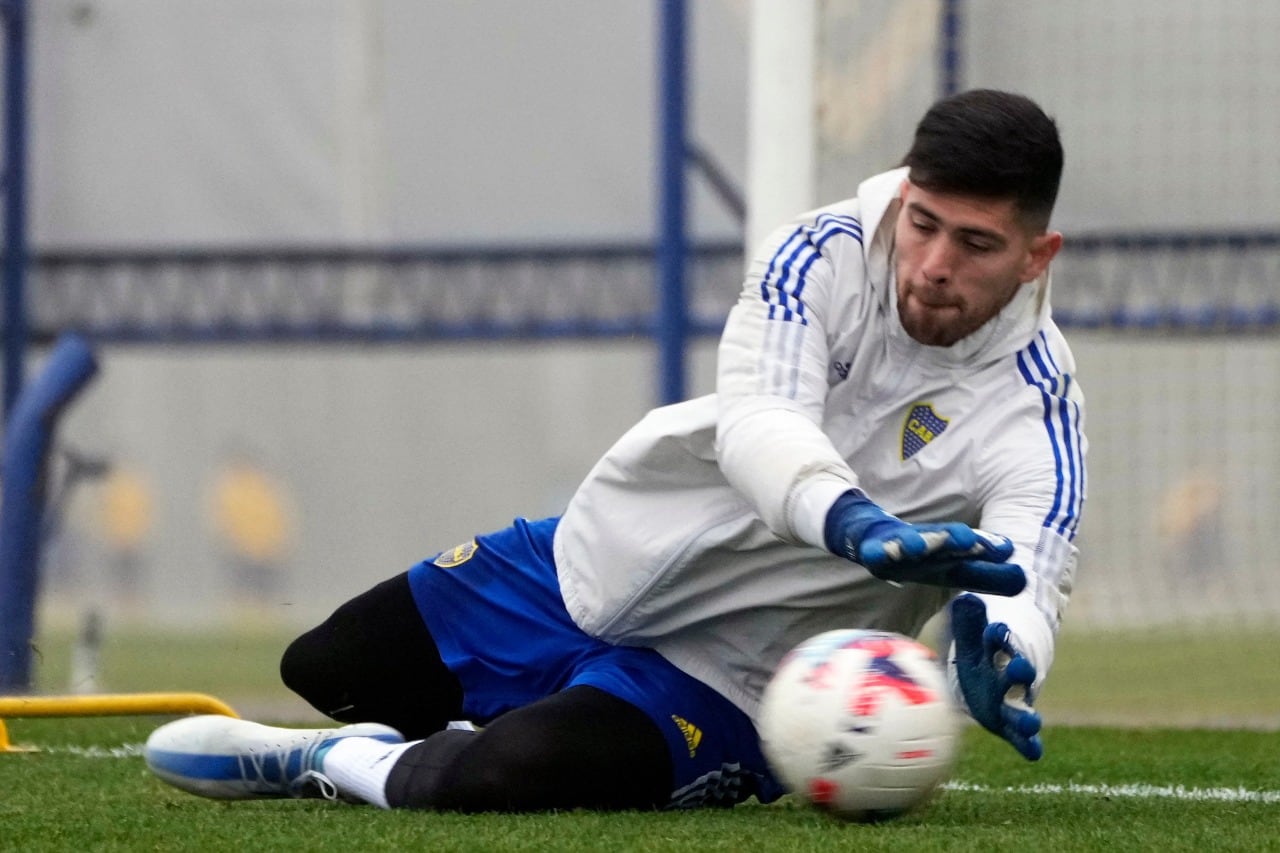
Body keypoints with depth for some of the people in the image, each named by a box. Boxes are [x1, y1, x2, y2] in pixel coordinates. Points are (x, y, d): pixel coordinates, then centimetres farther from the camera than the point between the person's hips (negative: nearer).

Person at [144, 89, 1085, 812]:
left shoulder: (1031, 414, -22)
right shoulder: (825, 254, -18)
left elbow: (1028, 576, -36)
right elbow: (756, 423, -34)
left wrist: (1003, 660, -61)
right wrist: (852, 525, -55)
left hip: (718, 682, -4)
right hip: (599, 561, 4)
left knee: (503, 779, -29)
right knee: (325, 668, 15)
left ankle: (338, 765, 2)